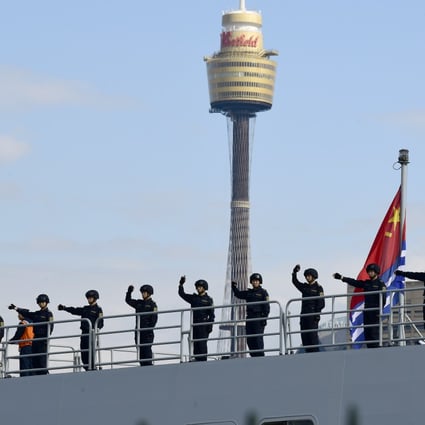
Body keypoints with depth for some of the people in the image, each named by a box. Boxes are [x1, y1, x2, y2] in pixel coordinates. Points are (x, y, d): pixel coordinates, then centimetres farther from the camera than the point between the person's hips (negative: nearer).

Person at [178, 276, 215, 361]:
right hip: (194, 325, 5)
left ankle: (203, 360, -13)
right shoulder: (193, 298, 16)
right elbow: (182, 294, 19)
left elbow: (211, 314, -1)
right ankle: (197, 360, 5)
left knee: (202, 343, -11)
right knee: (195, 344, 3)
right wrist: (181, 285, 4)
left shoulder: (208, 300, 3)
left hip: (203, 325, -5)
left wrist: (210, 326, -9)